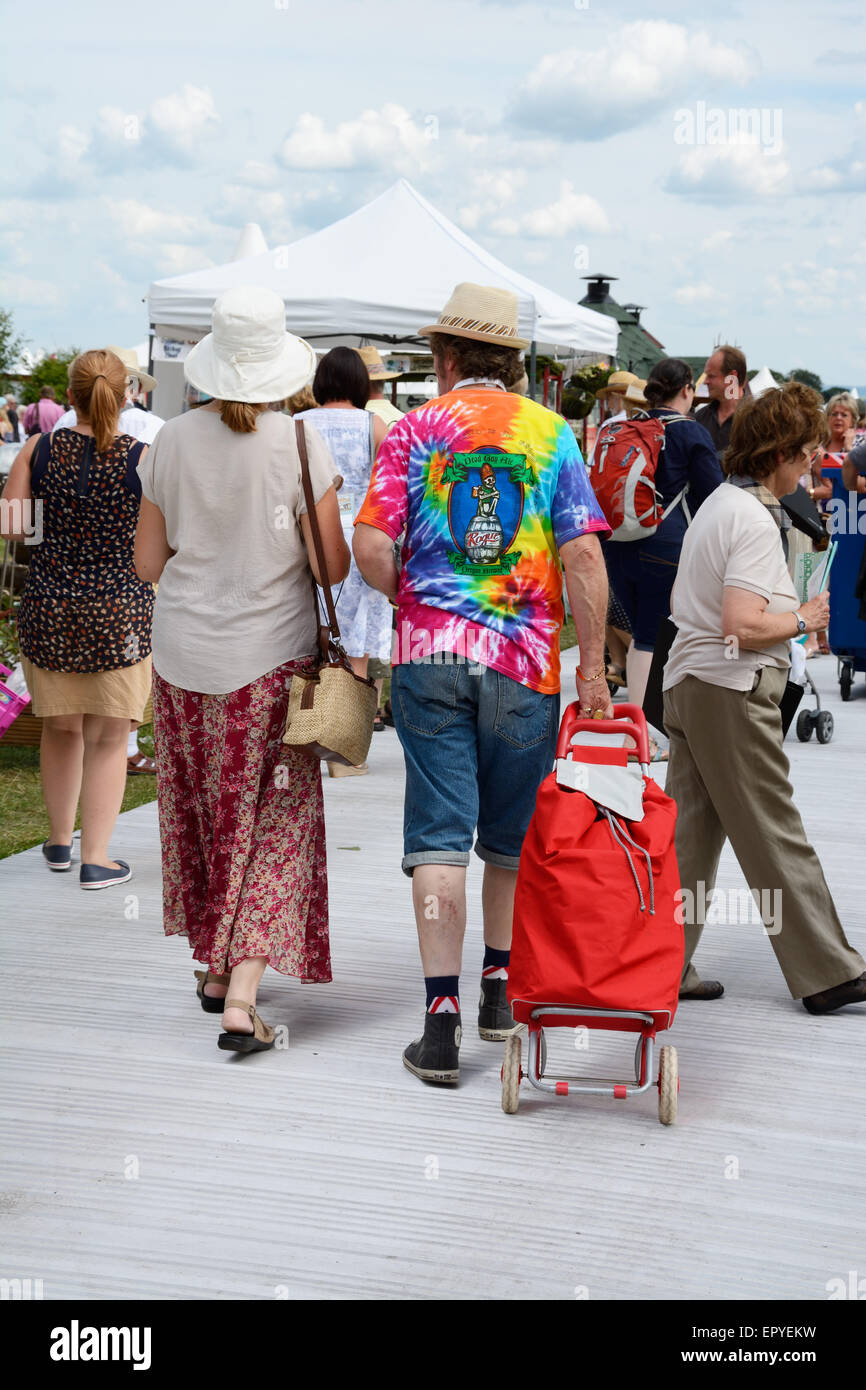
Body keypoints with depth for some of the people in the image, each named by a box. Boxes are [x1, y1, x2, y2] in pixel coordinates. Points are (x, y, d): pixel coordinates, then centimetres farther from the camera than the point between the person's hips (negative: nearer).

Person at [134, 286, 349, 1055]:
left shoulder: (172, 442, -3)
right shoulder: (299, 444, -12)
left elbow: (148, 561, 4)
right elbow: (332, 566, -12)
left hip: (183, 658, 3)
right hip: (269, 659, -3)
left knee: (200, 815, 19)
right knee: (272, 826, 5)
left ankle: (214, 968, 32)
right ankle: (243, 995, -5)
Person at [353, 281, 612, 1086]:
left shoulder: (414, 429, 2)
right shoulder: (550, 433, 3)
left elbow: (371, 547, -7)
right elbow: (583, 556, -5)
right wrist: (593, 665, 0)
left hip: (429, 655, -1)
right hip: (526, 659, 1)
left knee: (439, 835, 1)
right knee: (512, 836, 16)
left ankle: (442, 1018, -4)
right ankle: (501, 987, 30)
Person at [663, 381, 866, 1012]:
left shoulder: (719, 503, 14)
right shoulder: (754, 519, -17)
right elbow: (742, 626, -25)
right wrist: (803, 619, -8)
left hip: (688, 683, 10)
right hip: (732, 693, -10)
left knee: (689, 831, 10)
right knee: (777, 839, -4)